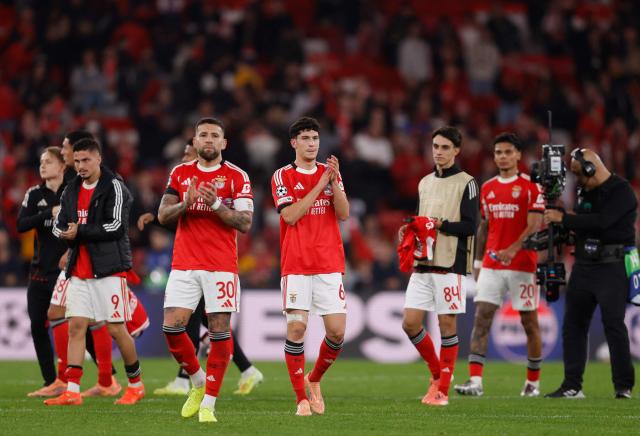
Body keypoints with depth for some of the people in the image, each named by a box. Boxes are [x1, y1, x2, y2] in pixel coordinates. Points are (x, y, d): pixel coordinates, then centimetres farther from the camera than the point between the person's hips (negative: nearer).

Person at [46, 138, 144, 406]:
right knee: (76, 326, -2)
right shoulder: (71, 190, 14)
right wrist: (66, 234, -8)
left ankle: (136, 384, 13)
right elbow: (58, 225, 15)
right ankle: (72, 391, -4)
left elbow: (116, 226, -16)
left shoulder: (114, 187, -7)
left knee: (116, 329, -3)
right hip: (78, 271, 6)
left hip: (109, 270, -6)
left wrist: (80, 232, -16)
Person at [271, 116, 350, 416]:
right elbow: (291, 216, -11)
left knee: (337, 331, -4)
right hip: (295, 265, -3)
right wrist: (320, 184, -12)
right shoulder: (283, 176, 2)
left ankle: (314, 379, 22)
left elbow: (343, 214, 0)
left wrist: (334, 181, -14)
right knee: (296, 327, -11)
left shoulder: (330, 173, 12)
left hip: (329, 265, 3)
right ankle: (301, 398, -2)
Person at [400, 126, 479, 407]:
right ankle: (437, 372, 19)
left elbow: (470, 226, -9)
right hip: (422, 264, 6)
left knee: (447, 323, -3)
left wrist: (442, 225, -20)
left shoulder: (466, 183, -3)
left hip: (450, 264, -6)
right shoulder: (425, 183, 17)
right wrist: (410, 231, 6)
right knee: (410, 322, -1)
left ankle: (443, 389, 4)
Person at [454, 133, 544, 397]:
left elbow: (534, 227, -12)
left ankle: (533, 382, 17)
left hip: (522, 264, -4)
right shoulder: (487, 188, 12)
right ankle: (475, 381, -15)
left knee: (529, 321, 4)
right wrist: (477, 262, 16)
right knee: (481, 317, -8)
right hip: (491, 265, 4)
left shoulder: (531, 186, -4)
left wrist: (512, 250, -26)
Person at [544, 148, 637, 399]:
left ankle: (624, 386, -3)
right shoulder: (585, 191, 15)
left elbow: (601, 222, -23)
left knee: (613, 324, -10)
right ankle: (572, 386, 11)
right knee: (573, 324, 6)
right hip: (584, 265, 8)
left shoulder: (621, 192, -11)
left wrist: (564, 218, -18)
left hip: (612, 267, -8)